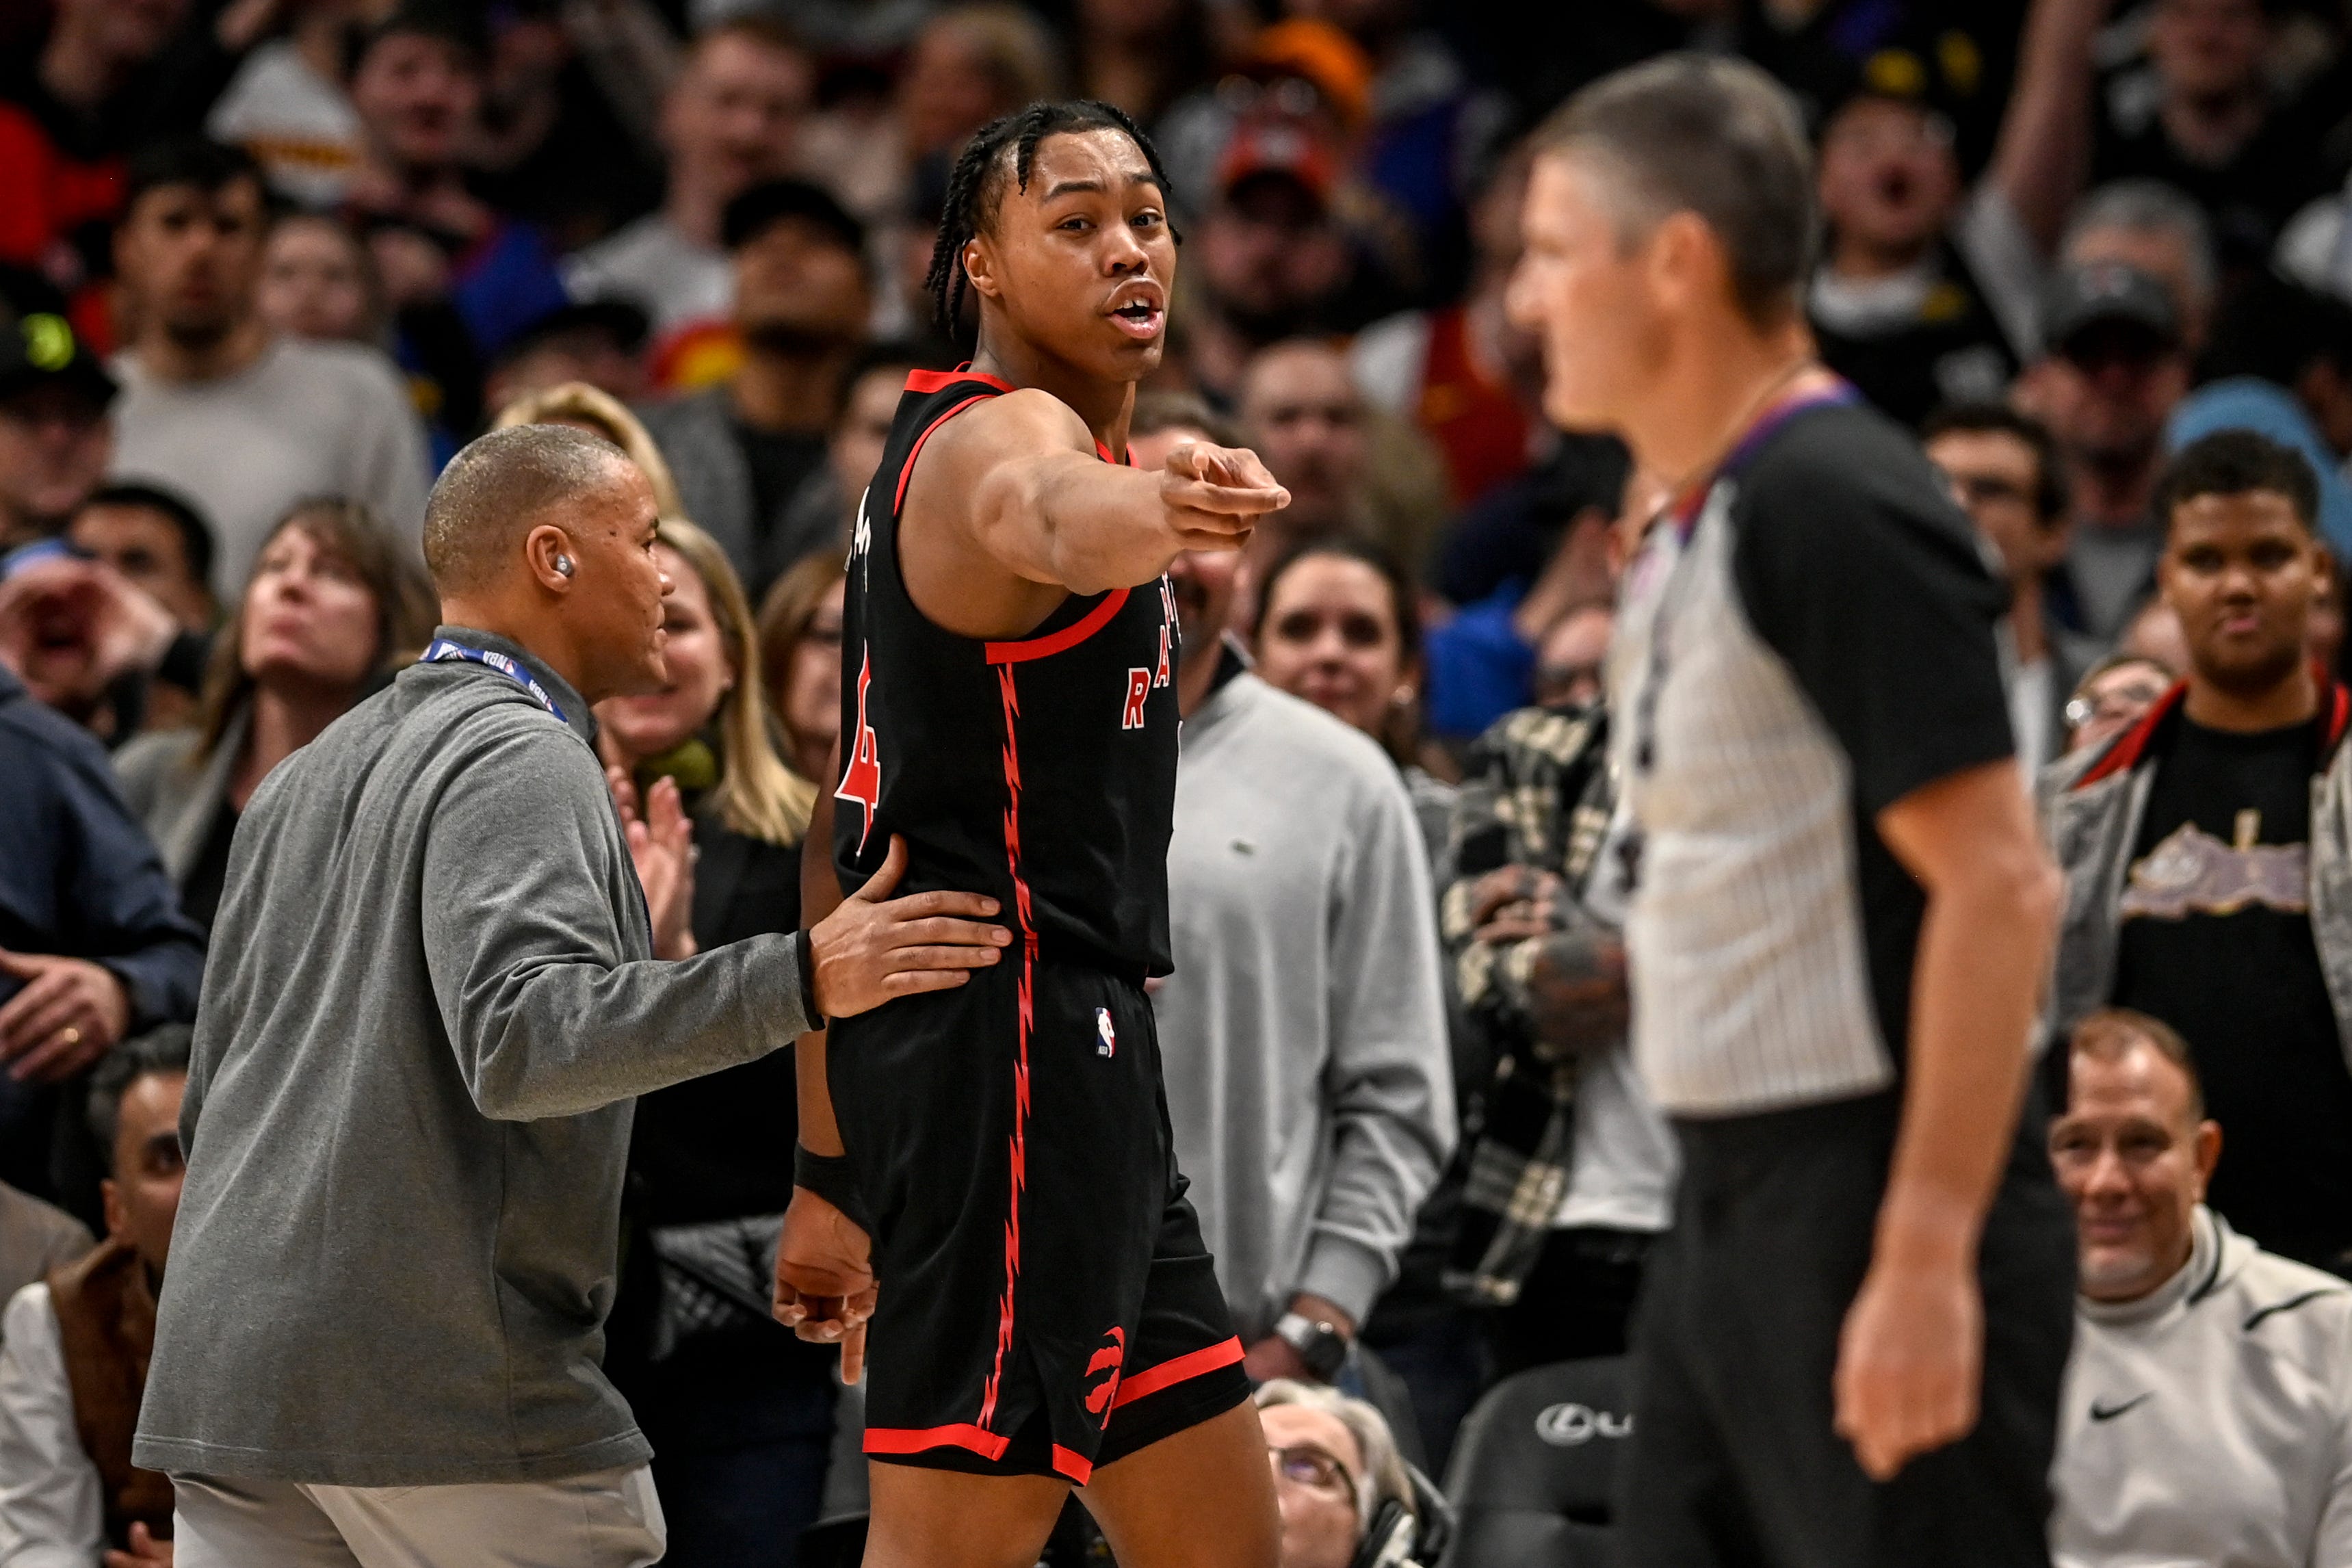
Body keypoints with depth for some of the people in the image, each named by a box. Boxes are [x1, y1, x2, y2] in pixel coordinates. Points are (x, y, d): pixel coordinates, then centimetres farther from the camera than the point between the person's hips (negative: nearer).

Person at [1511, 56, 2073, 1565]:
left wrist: (1926, 1257, -24)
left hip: (1878, 1220, -10)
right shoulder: (1690, 531, 15)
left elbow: (1999, 886, -20)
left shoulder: (1840, 507, -15)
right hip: (1732, 1210, 10)